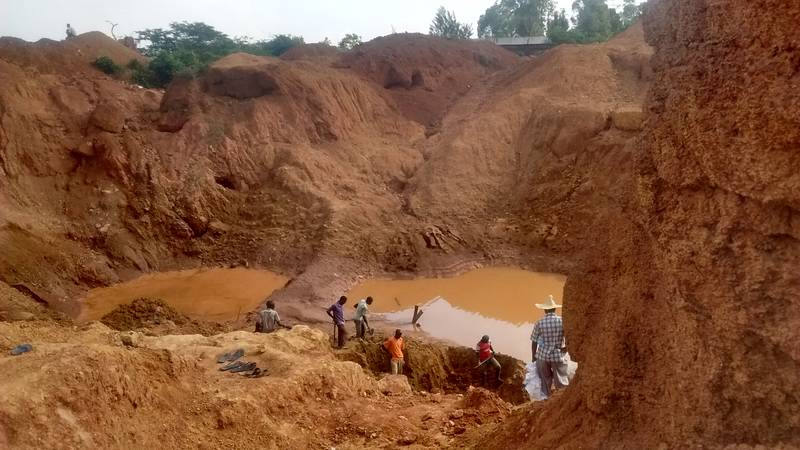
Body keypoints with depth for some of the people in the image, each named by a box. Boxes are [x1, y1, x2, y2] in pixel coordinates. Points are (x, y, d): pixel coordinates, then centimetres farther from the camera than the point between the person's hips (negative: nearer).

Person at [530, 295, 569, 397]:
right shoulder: (562, 321, -8)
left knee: (545, 382, 15)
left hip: (543, 355, 1)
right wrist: (565, 348, 10)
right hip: (558, 355, -1)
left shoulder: (539, 323, -8)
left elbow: (534, 342, -3)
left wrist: (533, 357, 9)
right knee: (562, 382, 8)